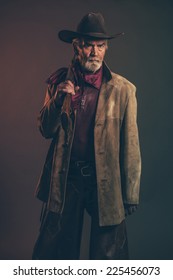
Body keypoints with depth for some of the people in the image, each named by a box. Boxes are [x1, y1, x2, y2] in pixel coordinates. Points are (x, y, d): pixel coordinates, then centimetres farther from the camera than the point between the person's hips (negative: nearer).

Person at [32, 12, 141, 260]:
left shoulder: (123, 89, -7)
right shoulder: (59, 81, 3)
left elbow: (131, 146, -5)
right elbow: (46, 130, 3)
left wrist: (130, 195, -3)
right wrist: (58, 99, -15)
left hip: (106, 181, -2)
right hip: (65, 177, 2)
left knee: (108, 254, 14)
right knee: (52, 250, 16)